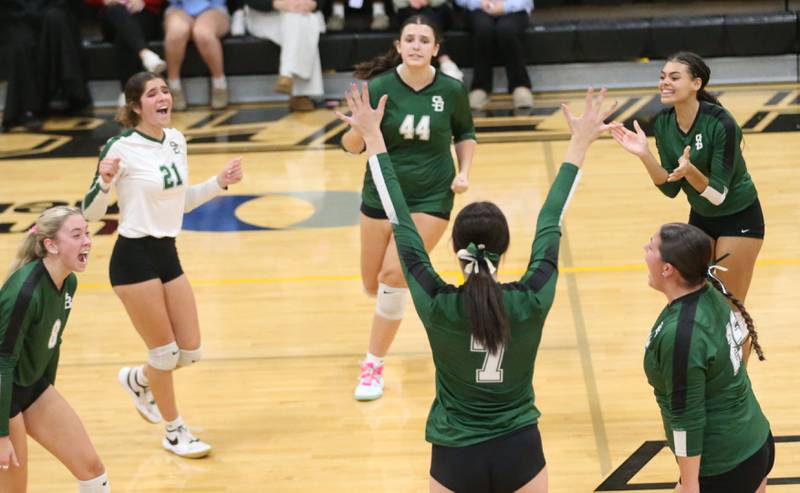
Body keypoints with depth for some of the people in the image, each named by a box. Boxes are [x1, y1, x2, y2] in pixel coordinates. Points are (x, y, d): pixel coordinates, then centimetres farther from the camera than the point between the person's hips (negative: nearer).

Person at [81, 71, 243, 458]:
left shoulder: (176, 140, 6)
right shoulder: (122, 148, -15)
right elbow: (90, 213, -12)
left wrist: (220, 182, 7)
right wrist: (104, 182, -30)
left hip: (167, 254, 7)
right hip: (134, 257, -7)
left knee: (191, 352, 9)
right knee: (166, 352, 2)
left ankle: (137, 380, 39)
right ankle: (174, 432, 23)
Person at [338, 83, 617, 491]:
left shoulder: (436, 306, -18)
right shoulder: (531, 302, -16)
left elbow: (400, 221, -11)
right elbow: (551, 221, -5)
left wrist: (373, 137, -4)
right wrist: (579, 144, 7)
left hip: (456, 458, -1)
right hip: (520, 451, 1)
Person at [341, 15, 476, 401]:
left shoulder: (451, 90, -9)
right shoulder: (379, 88, -14)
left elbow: (465, 134, 10)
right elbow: (352, 147, -13)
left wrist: (464, 172, -4)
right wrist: (359, 128, -35)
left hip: (431, 198, -1)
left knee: (394, 275, -14)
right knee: (373, 284, 9)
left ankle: (374, 364, 2)